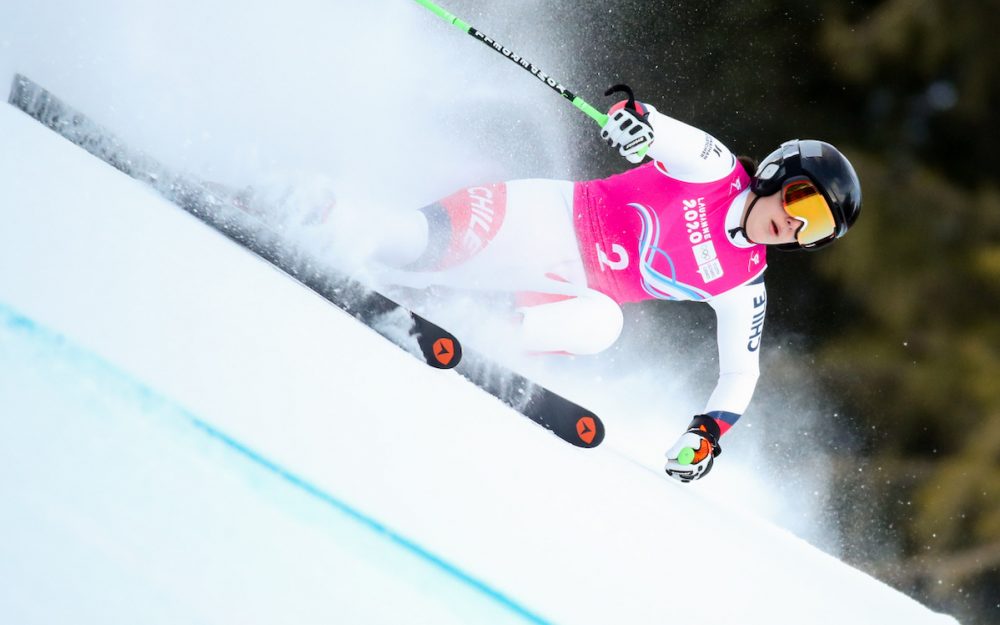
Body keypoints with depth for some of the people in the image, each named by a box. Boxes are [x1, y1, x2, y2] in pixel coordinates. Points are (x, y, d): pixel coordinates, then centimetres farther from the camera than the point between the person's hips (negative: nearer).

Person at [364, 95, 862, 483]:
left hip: (575, 287, 3)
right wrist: (635, 115, -47)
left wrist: (709, 430, -16)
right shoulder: (714, 167, -9)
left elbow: (740, 373, 5)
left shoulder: (742, 284, 1)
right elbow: (660, 134, -21)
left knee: (599, 324, -34)